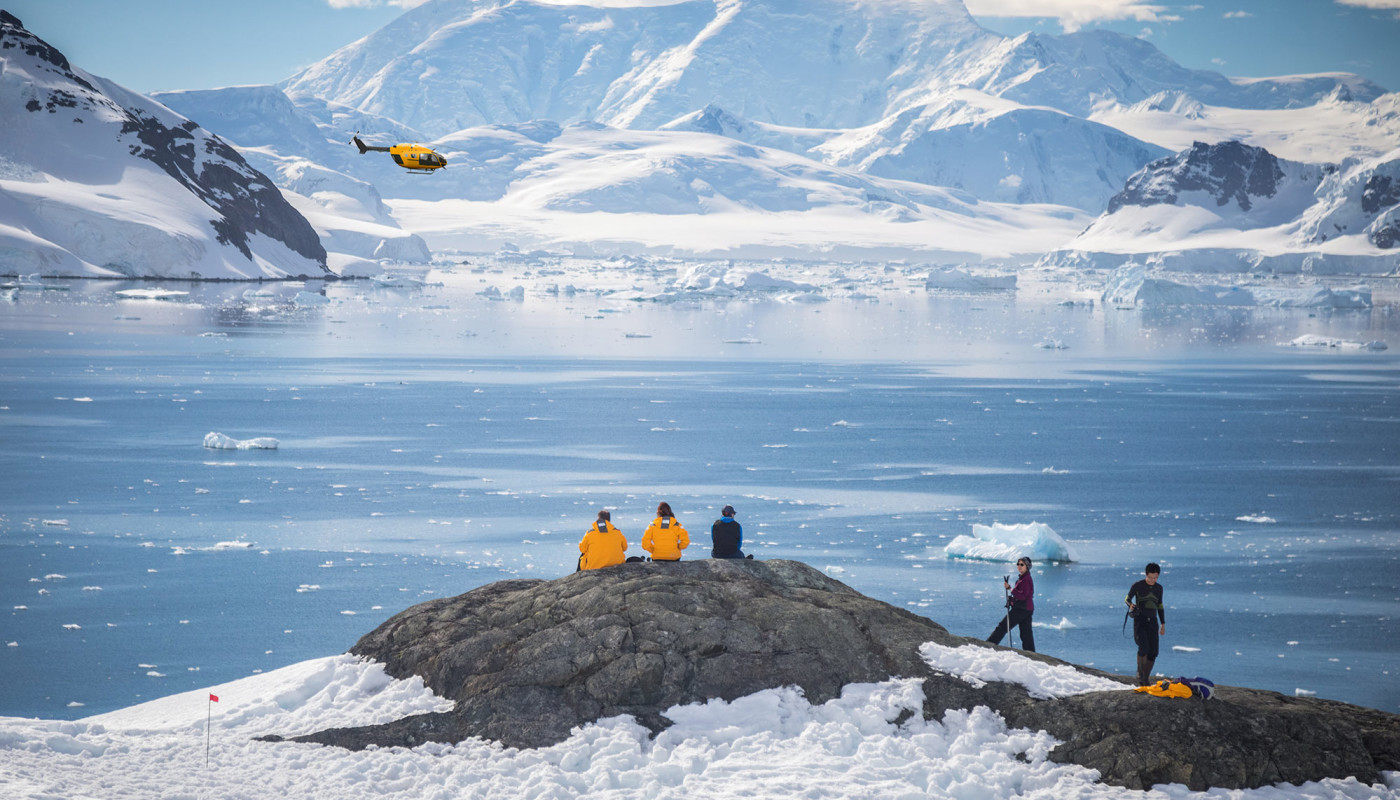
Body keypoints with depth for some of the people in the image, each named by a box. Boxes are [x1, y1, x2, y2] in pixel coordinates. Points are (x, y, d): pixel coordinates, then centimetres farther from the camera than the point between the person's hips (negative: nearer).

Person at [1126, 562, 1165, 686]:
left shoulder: (1158, 588, 8)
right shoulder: (1137, 586, -6)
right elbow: (1127, 598, 5)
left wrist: (1163, 625, 17)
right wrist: (1130, 604, -20)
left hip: (1152, 621, 4)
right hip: (1139, 621, -4)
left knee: (1153, 652, -2)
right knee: (1143, 648, -23)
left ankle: (1146, 679, 13)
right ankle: (1140, 673, -5)